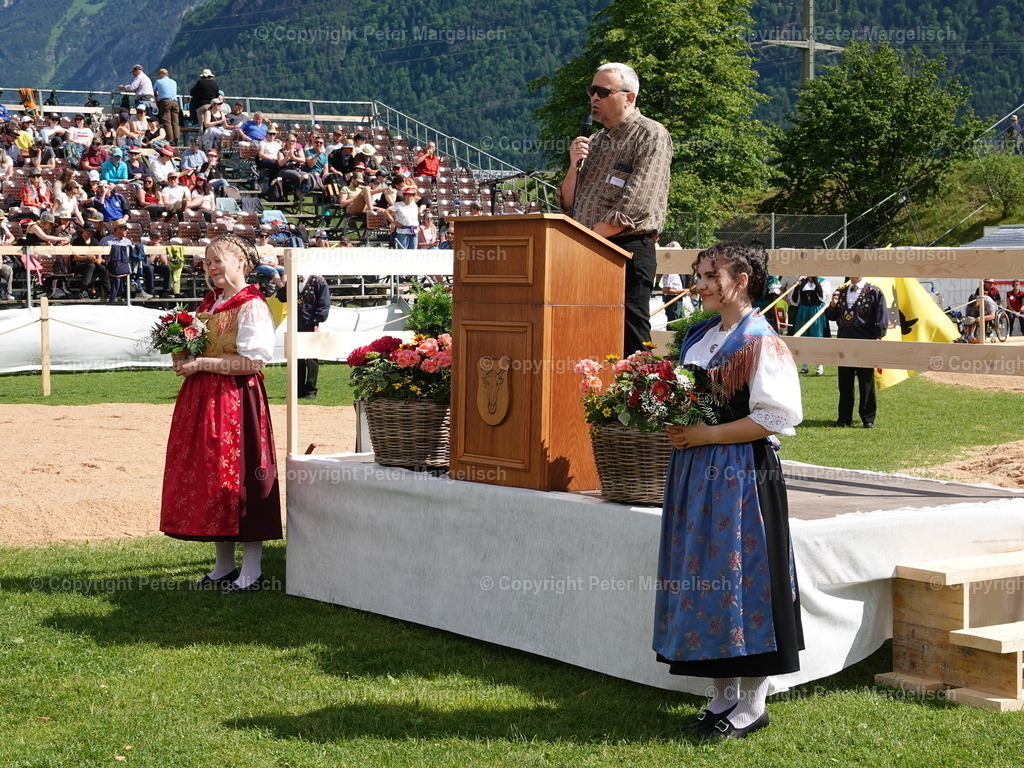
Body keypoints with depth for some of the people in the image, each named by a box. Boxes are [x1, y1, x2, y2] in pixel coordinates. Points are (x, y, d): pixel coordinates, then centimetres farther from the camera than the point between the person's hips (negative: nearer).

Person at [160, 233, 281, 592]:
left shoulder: (252, 306, -9)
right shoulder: (209, 304, 17)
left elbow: (253, 360, -17)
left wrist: (201, 364, -17)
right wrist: (184, 359, 2)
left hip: (236, 400, -8)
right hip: (201, 399, 8)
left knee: (237, 477, -6)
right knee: (205, 477, 8)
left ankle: (251, 571, 1)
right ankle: (224, 565, 18)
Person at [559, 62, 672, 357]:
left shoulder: (651, 136, -3)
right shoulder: (595, 141, 20)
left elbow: (633, 208, -13)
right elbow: (567, 204, 19)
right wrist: (575, 166, 1)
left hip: (628, 252, -7)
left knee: (628, 347, -10)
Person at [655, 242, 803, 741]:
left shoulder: (761, 342, -11)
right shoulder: (698, 336, 13)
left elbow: (777, 417, -17)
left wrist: (707, 435, -18)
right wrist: (676, 426, 2)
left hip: (742, 474, -8)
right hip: (696, 472, 8)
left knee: (739, 578, -3)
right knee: (703, 577, 10)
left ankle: (752, 705, 8)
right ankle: (723, 697, 20)